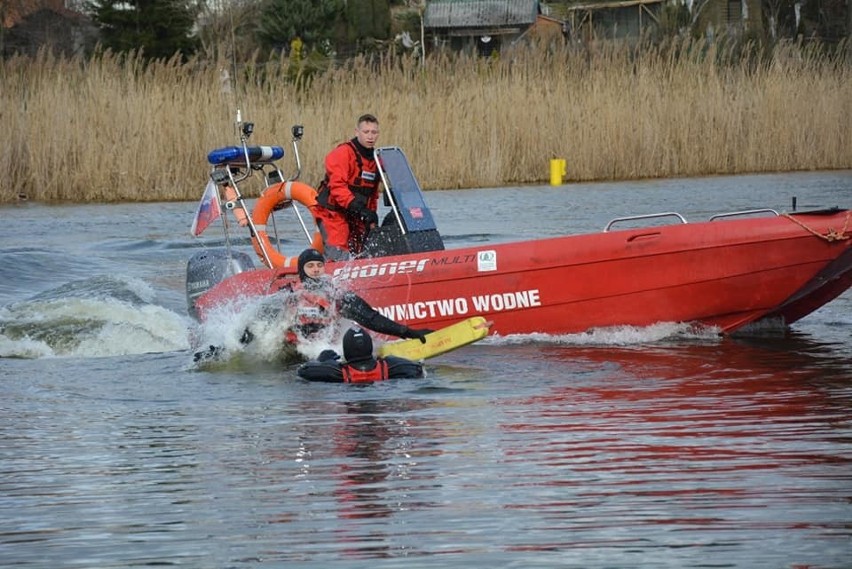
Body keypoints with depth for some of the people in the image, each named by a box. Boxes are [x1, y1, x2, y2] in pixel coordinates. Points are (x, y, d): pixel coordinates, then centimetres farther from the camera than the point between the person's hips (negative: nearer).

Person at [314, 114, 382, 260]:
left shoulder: (375, 159, 12)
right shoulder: (343, 153, -13)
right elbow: (337, 187, -23)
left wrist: (372, 215, 13)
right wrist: (357, 206, -30)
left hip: (356, 218, 8)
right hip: (333, 213, -8)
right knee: (339, 256, -19)